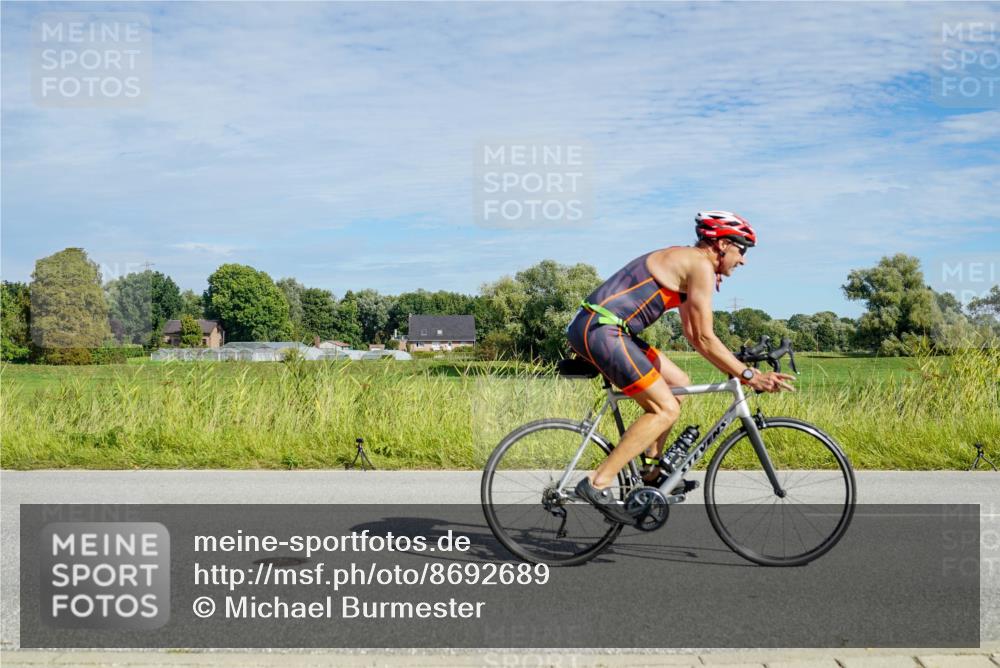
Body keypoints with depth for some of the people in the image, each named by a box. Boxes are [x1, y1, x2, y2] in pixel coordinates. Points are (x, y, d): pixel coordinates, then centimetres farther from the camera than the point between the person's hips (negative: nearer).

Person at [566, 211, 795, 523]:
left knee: (679, 384, 16)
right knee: (666, 409, -11)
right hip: (600, 329, -10)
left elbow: (693, 335, 24)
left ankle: (650, 473, 20)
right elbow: (704, 338, -12)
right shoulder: (700, 265, -8)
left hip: (598, 328, 10)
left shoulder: (685, 264, 22)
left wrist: (740, 370, 20)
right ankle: (597, 484, -14)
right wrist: (749, 375, -8)